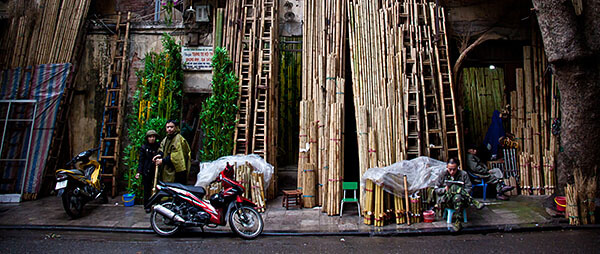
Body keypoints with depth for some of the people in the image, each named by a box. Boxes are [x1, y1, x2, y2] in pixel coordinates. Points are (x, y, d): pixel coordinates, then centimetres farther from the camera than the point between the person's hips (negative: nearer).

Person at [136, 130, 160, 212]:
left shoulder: (158, 146, 6)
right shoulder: (144, 147, 3)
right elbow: (141, 160, 1)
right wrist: (139, 171, -7)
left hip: (156, 170, 1)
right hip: (147, 171, -1)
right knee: (147, 189, 6)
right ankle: (147, 206, 17)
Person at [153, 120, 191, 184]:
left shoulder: (178, 139, -15)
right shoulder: (166, 139, 13)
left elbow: (176, 156, -20)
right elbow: (162, 149, 25)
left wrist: (163, 160, -16)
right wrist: (160, 155, 2)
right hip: (166, 170, 9)